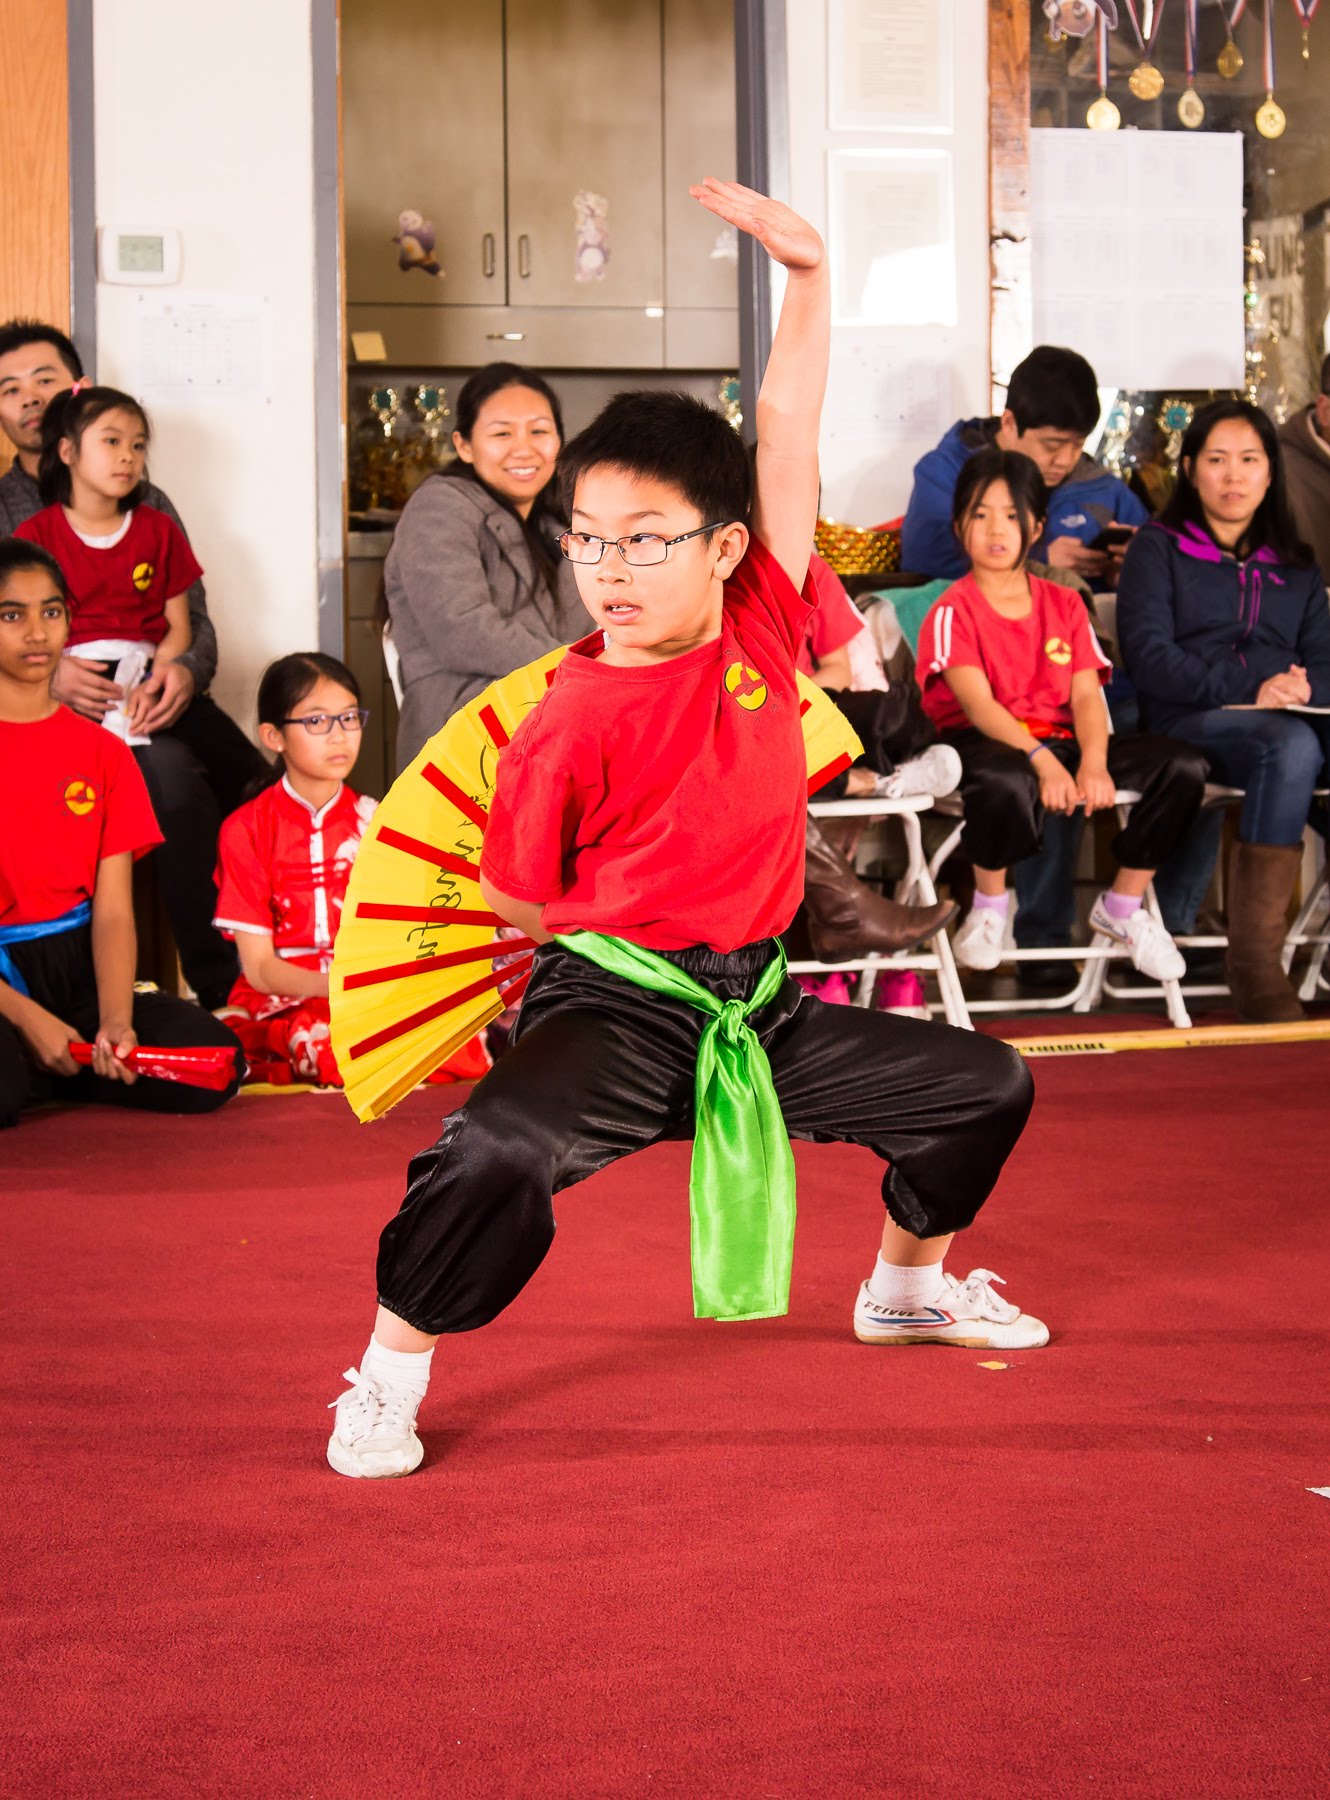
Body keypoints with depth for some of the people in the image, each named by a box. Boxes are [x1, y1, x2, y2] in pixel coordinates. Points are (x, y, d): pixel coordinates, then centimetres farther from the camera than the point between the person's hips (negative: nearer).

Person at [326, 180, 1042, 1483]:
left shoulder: (762, 624, -2)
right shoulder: (577, 717, -14)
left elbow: (784, 432, -3)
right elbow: (511, 894, -6)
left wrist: (805, 273, -6)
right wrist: (651, 927, 3)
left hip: (751, 1006, 6)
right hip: (613, 1007, -6)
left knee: (985, 1086, 14)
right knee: (497, 1153, -35)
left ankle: (907, 1284, 41)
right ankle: (387, 1377, -11)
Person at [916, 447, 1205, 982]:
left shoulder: (1064, 605, 14)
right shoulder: (953, 610, -1)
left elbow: (1087, 696, 2)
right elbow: (978, 703, -15)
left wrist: (1093, 763, -19)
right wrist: (1041, 760, -31)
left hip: (1060, 742, 5)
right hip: (983, 743, -5)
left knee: (1182, 766, -15)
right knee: (1005, 782, -44)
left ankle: (1122, 907, 2)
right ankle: (988, 909, -13)